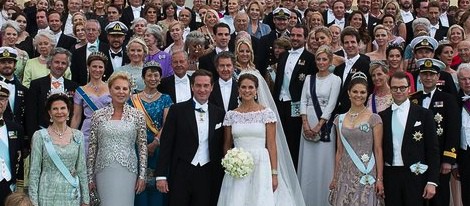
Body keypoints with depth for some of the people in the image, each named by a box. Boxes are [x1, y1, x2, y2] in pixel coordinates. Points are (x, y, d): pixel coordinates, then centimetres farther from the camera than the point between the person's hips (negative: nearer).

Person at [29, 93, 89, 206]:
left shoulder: (78, 136, 4)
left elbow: (82, 169, 7)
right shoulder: (40, 136, -2)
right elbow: (34, 171, -2)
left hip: (71, 195, 2)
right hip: (48, 195, -2)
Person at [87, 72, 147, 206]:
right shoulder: (98, 115, 2)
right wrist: (90, 176, 4)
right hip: (104, 171, 1)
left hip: (128, 170, -1)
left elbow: (142, 146, 3)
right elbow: (92, 146, 5)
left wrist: (142, 175, -1)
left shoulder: (137, 115, 0)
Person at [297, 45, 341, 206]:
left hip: (324, 124, -4)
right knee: (307, 161, 7)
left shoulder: (335, 79, -1)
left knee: (323, 161, -3)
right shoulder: (309, 78, 12)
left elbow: (331, 104, -8)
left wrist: (318, 126, -14)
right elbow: (303, 101, 6)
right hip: (307, 124, 4)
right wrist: (305, 124, -7)